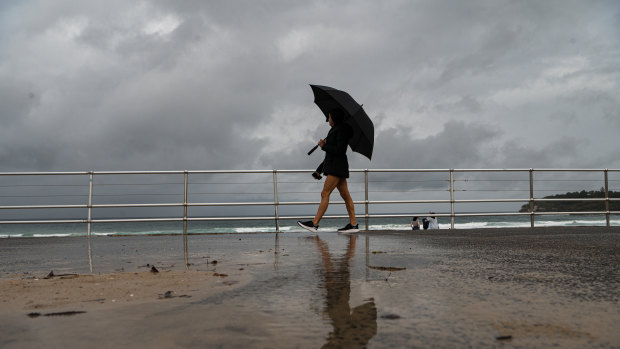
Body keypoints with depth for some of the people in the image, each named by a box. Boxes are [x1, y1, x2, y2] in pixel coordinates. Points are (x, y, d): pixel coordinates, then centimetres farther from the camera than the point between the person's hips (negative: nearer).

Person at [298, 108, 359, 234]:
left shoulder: (342, 130, -7)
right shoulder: (335, 131, 22)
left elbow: (339, 150, -18)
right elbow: (331, 153, 22)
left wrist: (324, 146, -6)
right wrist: (319, 170, 18)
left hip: (337, 166, -10)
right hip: (333, 166, 10)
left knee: (325, 193, -12)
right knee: (345, 196, 6)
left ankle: (314, 223, -13)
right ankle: (353, 224, 6)